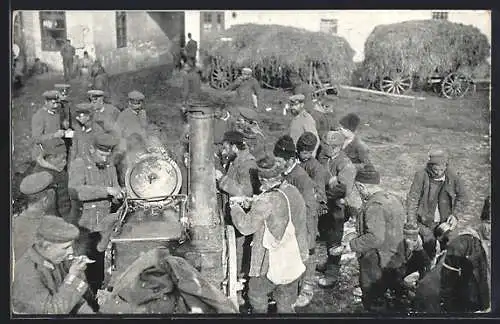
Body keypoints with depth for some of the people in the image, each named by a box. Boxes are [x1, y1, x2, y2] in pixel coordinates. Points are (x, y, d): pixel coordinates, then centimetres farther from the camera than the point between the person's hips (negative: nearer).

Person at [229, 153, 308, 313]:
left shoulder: (268, 200, -26)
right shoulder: (294, 191, -2)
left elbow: (245, 226, -16)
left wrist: (235, 208, 1)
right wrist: (253, 205, 10)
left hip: (272, 263, -7)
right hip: (295, 262, 7)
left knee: (256, 294, 19)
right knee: (286, 306, 19)